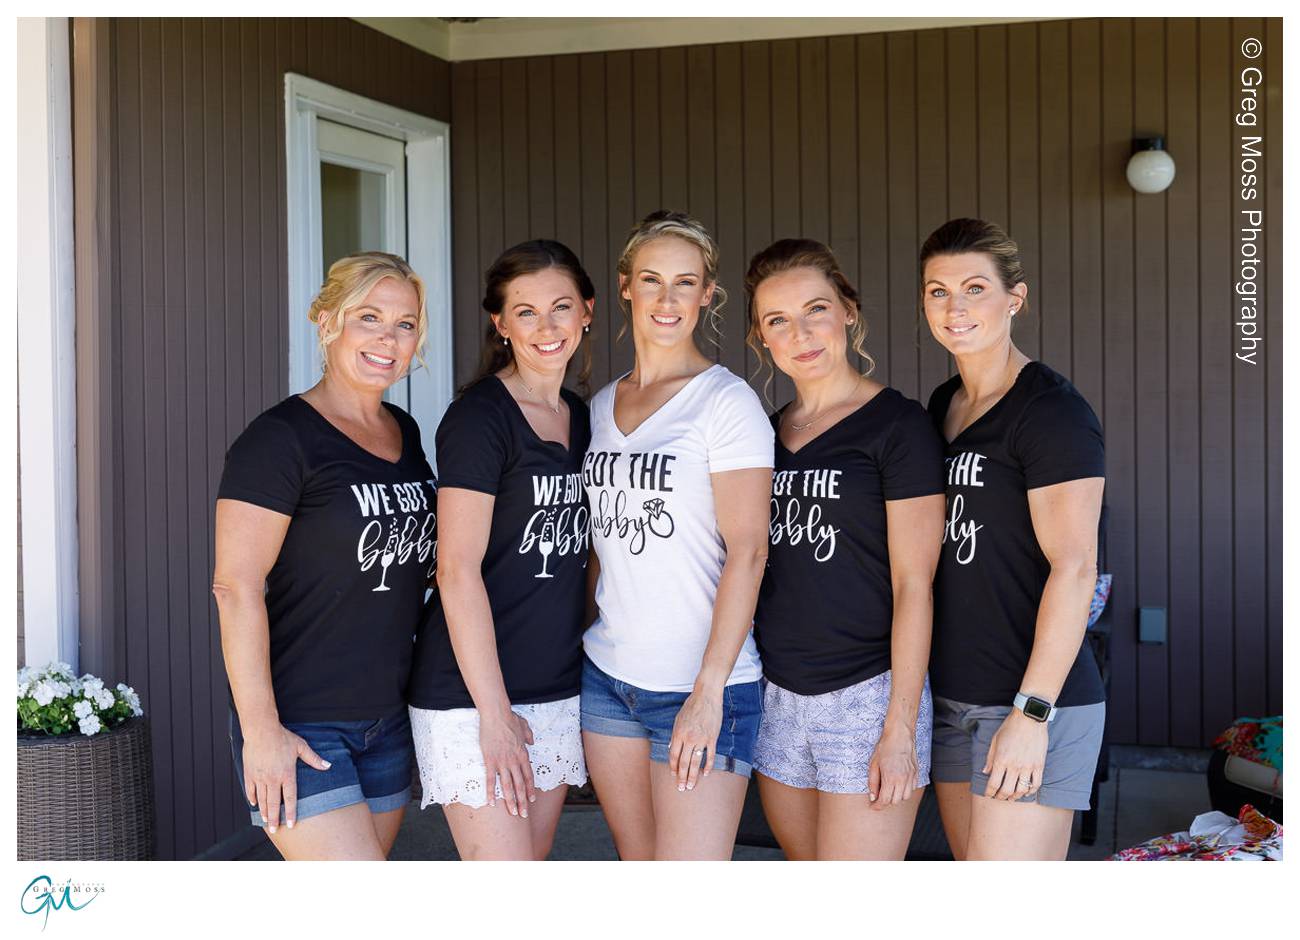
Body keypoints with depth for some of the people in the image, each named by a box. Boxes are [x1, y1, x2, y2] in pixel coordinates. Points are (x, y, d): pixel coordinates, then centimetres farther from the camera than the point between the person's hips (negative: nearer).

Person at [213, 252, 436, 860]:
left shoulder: (404, 433, 11)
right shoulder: (281, 438, -13)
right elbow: (236, 587, -17)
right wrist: (261, 729, -20)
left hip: (386, 720, 7)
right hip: (299, 728, -7)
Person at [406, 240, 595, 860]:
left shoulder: (580, 418, 12)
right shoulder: (479, 417, -11)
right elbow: (458, 570, -16)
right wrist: (494, 712, -18)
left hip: (557, 692, 7)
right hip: (474, 693, -7)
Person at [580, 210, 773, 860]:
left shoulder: (726, 400, -8)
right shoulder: (602, 406, 11)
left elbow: (747, 550, -13)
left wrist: (708, 691, -18)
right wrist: (580, 636, 13)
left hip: (699, 686, -6)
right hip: (607, 676, 6)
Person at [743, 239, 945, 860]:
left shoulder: (897, 424, -8)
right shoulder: (769, 433, 11)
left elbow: (913, 585, -11)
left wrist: (900, 728, -15)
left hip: (867, 694, -6)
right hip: (777, 695, 6)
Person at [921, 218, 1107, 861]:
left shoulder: (1052, 410, -11)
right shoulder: (942, 406, 13)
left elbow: (1074, 569, -17)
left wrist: (1032, 713, -20)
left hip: (1034, 697, -8)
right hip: (951, 697, 8)